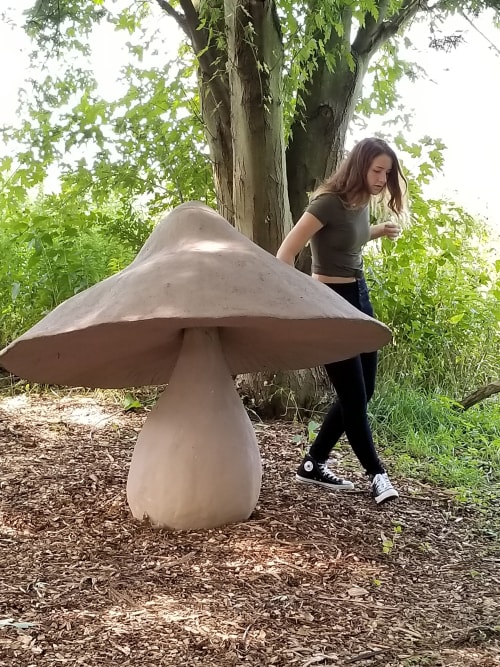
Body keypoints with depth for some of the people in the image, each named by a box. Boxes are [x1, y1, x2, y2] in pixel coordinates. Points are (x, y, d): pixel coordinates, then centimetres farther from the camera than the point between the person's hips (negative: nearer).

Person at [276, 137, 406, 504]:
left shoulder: (362, 202, 5)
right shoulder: (329, 202, -19)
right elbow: (285, 255, -21)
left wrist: (380, 231, 10)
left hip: (359, 296, 9)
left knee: (363, 392, 11)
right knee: (353, 395, -3)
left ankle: (313, 464, 20)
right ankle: (377, 473, 12)